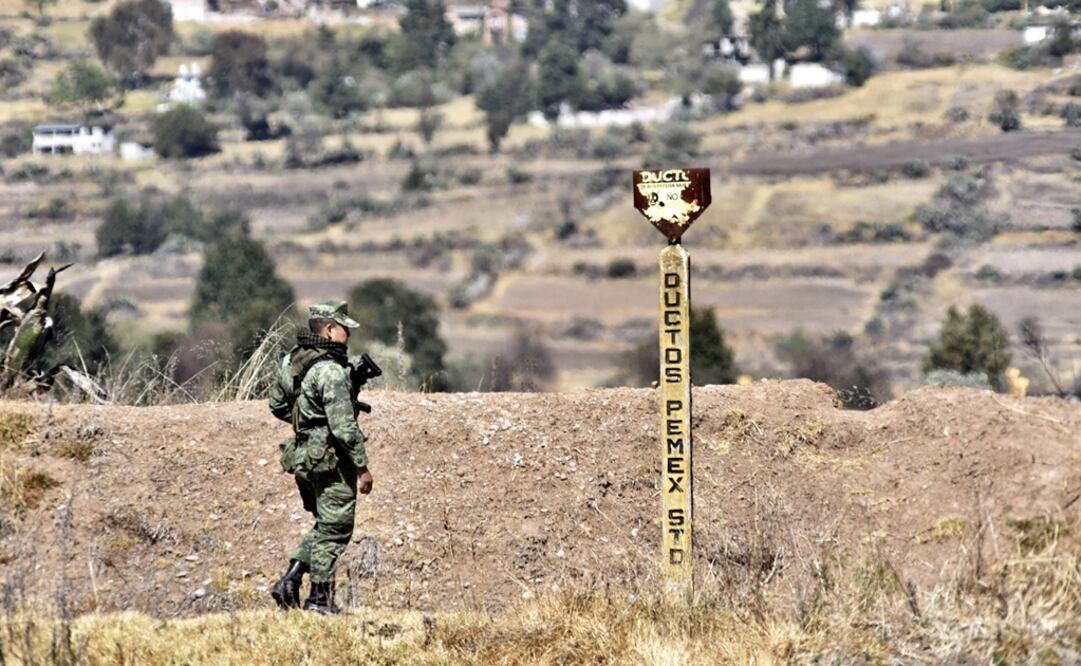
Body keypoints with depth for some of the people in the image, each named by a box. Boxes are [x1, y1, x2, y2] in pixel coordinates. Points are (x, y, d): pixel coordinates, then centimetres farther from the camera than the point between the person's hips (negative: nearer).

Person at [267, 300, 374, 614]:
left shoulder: (292, 360, 6)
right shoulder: (331, 370, -21)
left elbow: (277, 405, 18)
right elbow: (344, 427, -23)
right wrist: (363, 467, -16)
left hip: (303, 457, 8)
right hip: (331, 461, -8)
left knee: (326, 525, 21)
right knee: (334, 530, 3)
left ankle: (290, 580, 12)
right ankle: (319, 598, 8)